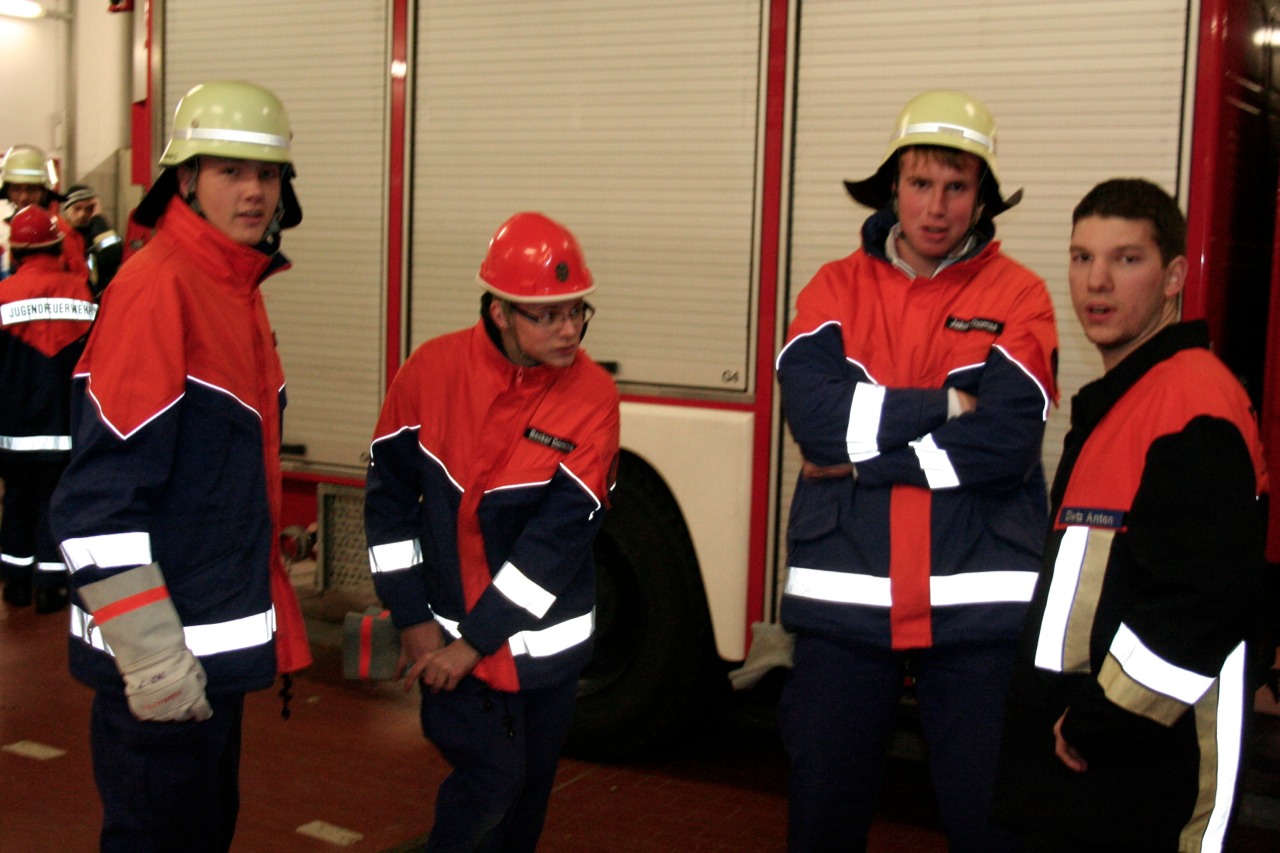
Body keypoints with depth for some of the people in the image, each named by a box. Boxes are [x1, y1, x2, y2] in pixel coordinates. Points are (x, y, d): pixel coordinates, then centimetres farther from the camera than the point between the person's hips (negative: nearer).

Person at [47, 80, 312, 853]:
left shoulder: (239, 291, 11)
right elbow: (99, 495, -23)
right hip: (163, 667, -9)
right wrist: (149, 652, -24)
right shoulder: (157, 289, -18)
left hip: (221, 642, 9)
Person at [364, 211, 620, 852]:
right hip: (447, 629, -1)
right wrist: (413, 620, -5)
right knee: (492, 776, -7)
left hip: (544, 640, 1)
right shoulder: (431, 371, -10)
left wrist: (475, 641, -15)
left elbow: (559, 534, -16)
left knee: (526, 795, 13)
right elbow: (389, 492, -2)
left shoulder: (592, 397, -13)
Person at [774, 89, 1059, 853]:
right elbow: (813, 412, -11)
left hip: (977, 606, -2)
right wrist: (946, 402, -12)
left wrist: (863, 459, -13)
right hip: (843, 599, 2)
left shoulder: (1017, 295, -1)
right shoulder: (837, 287, 6)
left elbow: (1005, 444, -15)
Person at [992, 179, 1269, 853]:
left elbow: (1212, 595, -26)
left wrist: (1103, 715, -19)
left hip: (1141, 773, -9)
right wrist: (1060, 712, 16)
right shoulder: (1109, 402, 15)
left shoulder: (1196, 401, -17)